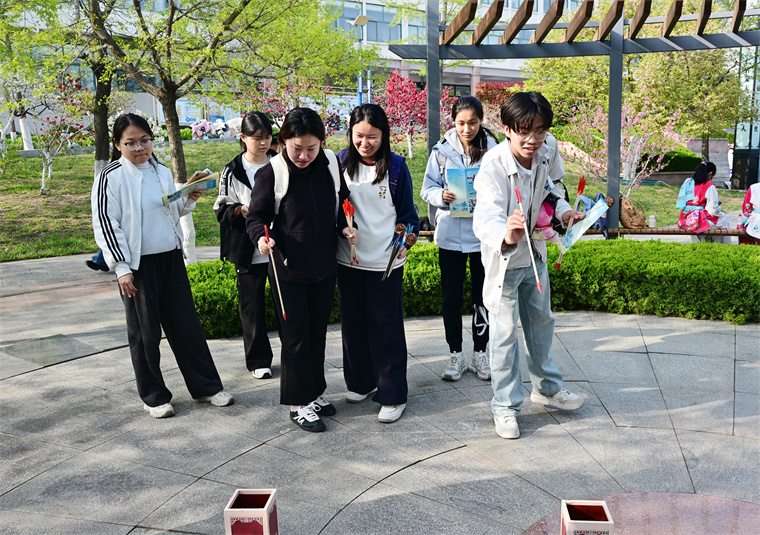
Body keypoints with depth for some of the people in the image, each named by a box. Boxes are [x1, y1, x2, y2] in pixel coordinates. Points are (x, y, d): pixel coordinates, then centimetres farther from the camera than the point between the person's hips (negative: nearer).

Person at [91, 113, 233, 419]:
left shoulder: (163, 173, 9)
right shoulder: (111, 178, -8)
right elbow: (106, 224, -9)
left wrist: (189, 199, 1)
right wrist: (121, 267, -13)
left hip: (171, 258, 5)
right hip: (138, 264, -5)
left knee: (187, 325, 9)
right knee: (144, 333, 6)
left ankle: (206, 386, 20)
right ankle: (153, 396, 20)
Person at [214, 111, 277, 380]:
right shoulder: (233, 171, 1)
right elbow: (221, 210, 1)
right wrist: (240, 211, -18)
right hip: (248, 249, -1)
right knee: (252, 306, 6)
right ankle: (258, 360, 20)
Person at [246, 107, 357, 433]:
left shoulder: (331, 164, -2)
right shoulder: (271, 173, -14)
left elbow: (341, 204, 13)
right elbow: (256, 217, -7)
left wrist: (344, 227, -5)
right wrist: (261, 238, -28)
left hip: (325, 266, 4)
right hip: (288, 270, -4)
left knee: (318, 331, 16)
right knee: (296, 336, 3)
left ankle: (314, 392, 33)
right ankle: (299, 404, 17)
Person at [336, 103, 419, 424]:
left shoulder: (396, 166, -4)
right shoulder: (341, 162, 2)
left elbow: (407, 212, 2)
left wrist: (407, 241, -13)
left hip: (385, 261, -3)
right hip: (348, 259, 3)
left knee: (386, 326, 1)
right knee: (353, 323, 14)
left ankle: (392, 395, 11)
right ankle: (360, 382, 33)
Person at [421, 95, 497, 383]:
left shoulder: (493, 149, -2)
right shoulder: (442, 150, 0)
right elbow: (427, 189, 3)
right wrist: (442, 196, -18)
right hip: (450, 233, 0)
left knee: (483, 297, 10)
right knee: (452, 298, 7)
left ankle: (480, 353, 25)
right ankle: (456, 355, 21)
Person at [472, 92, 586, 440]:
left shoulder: (548, 148, -14)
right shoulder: (493, 166, -31)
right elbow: (486, 218, -45)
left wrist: (561, 209, -7)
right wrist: (505, 236, -65)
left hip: (534, 250, 7)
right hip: (502, 257, -6)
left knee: (541, 321, 21)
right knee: (504, 333, 0)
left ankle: (546, 387, 42)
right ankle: (505, 406, 18)